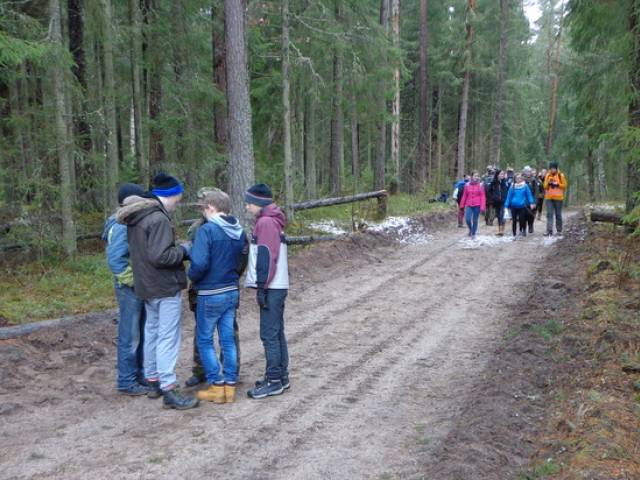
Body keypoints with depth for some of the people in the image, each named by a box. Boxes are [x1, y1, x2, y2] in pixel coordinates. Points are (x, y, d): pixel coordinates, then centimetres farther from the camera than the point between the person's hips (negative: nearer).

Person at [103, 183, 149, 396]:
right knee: (129, 337, 1)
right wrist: (134, 282, -19)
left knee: (141, 334, 18)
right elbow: (115, 260, -25)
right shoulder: (121, 227, -18)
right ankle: (127, 382, 13)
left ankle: (139, 373, 31)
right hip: (129, 288, -9)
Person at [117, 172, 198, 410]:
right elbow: (160, 256, -27)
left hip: (146, 285, 10)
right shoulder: (158, 218, -21)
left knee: (152, 332, 18)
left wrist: (178, 251, 8)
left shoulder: (136, 217, 9)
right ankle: (169, 390, -3)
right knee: (168, 337, -5)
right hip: (165, 287, -10)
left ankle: (153, 380, 29)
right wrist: (183, 250, -12)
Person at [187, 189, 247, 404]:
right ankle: (230, 386, 17)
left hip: (210, 295, -6)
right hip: (232, 292, 6)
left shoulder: (207, 230, -17)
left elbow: (200, 263, -24)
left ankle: (217, 387, 9)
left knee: (205, 341, 8)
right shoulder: (239, 232, 4)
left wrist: (190, 276, -4)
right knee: (228, 340, 12)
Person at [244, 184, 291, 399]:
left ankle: (274, 381, 0)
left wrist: (262, 286, -18)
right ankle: (281, 376, 22)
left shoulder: (265, 222, -13)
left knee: (269, 334, -5)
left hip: (271, 288, -10)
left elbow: (267, 257, -19)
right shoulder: (272, 221, 18)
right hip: (277, 286, 10)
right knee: (277, 332, 14)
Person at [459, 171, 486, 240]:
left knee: (475, 220, 3)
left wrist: (482, 206, -10)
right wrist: (462, 205, 11)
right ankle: (471, 229, 20)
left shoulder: (480, 185, 0)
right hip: (468, 205, 1)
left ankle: (473, 234, 18)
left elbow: (483, 196, -2)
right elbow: (464, 195, 10)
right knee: (467, 219, -10)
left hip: (477, 205, -1)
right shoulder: (467, 185, 5)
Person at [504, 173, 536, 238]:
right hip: (514, 206, 1)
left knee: (522, 220, -1)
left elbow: (529, 195, -2)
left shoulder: (525, 186, -1)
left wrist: (531, 203, -12)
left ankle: (523, 230, 24)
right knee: (514, 220, 5)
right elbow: (509, 196, 4)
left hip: (522, 206, -1)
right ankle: (514, 234, 16)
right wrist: (506, 205, 3)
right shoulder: (512, 186, 3)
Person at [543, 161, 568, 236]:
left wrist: (557, 184, -16)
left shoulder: (561, 175, -2)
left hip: (558, 198, -2)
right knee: (549, 214, -5)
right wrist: (548, 183, -12)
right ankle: (549, 231, -7)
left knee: (558, 214, 6)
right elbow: (545, 186, 8)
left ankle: (559, 230, 17)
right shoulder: (547, 175, 6)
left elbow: (564, 185, -1)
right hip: (549, 197, 2)